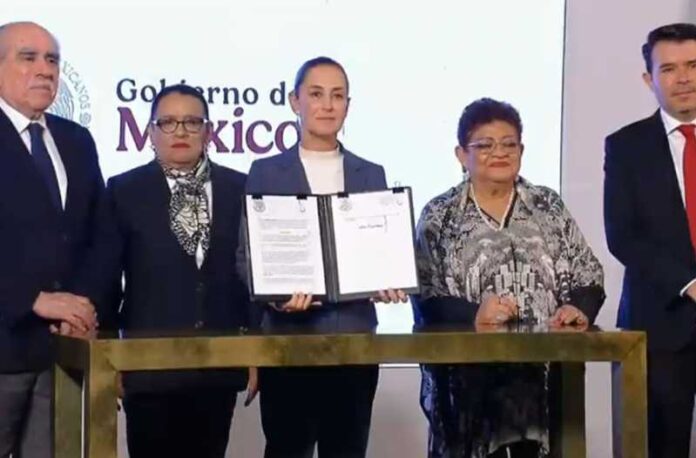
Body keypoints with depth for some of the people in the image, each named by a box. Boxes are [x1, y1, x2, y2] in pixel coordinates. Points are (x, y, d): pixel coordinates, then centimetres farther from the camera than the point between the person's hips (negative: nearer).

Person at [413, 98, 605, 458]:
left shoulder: (549, 207, 12)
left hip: (544, 374, 2)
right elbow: (424, 297, -3)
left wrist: (579, 308, -12)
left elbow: (588, 275, 9)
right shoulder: (439, 216, 4)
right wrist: (472, 316, -20)